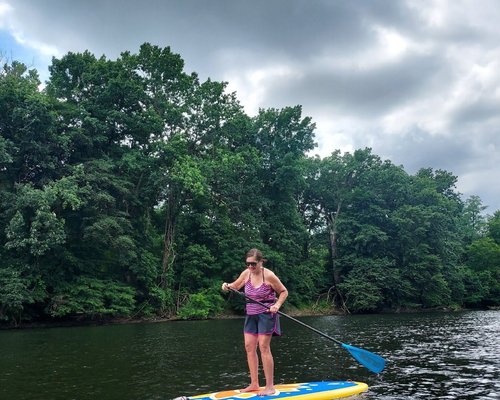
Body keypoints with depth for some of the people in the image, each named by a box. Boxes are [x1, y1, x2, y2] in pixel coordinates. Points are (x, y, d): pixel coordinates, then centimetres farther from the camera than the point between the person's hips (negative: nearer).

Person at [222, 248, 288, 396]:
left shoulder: (269, 275, -15)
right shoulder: (246, 273, -1)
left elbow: (284, 292, -4)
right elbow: (235, 286, 14)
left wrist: (277, 305, -19)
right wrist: (227, 286, -8)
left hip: (266, 314, -6)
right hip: (251, 314, 6)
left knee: (264, 347, -8)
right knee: (249, 347, 5)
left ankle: (270, 386, 0)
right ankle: (254, 384, 16)